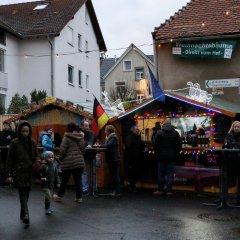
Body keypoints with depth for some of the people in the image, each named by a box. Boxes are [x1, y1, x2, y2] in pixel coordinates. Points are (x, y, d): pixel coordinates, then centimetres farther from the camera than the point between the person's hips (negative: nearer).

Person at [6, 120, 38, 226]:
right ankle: (26, 215, -18)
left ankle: (22, 214, 20)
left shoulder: (33, 143, 7)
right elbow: (9, 160, -2)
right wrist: (9, 174, -6)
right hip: (19, 173, -4)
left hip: (29, 174, 4)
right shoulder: (15, 143, -4)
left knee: (26, 195, 8)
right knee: (23, 194, -11)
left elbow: (35, 158, 14)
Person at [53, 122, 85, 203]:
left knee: (64, 180, 8)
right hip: (79, 162, 4)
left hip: (68, 163, -4)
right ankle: (79, 197, 8)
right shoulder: (81, 138, 6)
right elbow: (83, 149, 12)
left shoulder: (67, 138, -11)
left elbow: (62, 150, -13)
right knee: (78, 180, 7)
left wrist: (60, 158, 3)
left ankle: (59, 196, 20)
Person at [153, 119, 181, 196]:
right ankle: (169, 191, 2)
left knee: (161, 173, 8)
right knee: (170, 174, 3)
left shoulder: (159, 133, -4)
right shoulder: (176, 133, 1)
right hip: (171, 157, 1)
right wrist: (176, 154, 12)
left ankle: (160, 190, 12)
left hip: (161, 157, -1)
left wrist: (157, 154, 6)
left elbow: (155, 145, -5)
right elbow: (179, 145, 3)